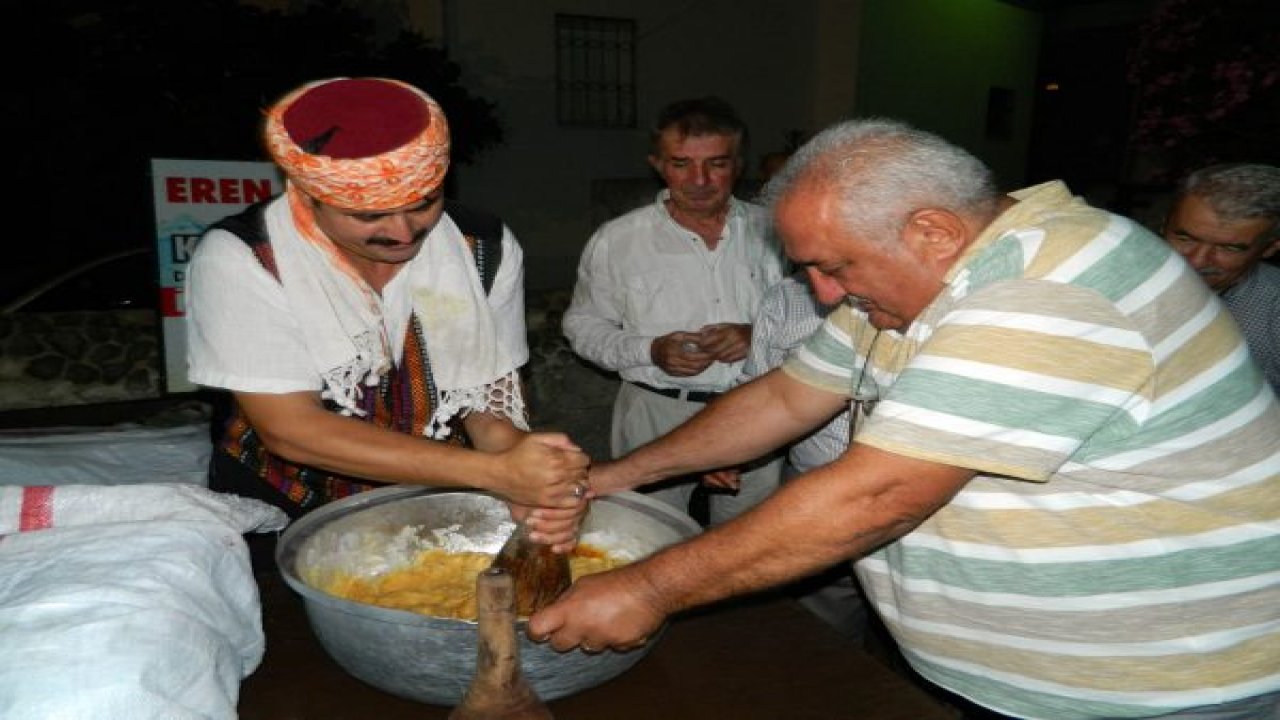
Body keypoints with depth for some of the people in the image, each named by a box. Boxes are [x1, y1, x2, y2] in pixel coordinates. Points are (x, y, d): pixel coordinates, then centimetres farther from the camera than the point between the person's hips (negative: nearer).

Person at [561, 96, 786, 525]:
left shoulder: (771, 232, 1)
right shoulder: (616, 240, -4)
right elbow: (582, 325, 3)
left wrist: (758, 335, -13)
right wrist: (650, 350, -14)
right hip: (657, 414, -1)